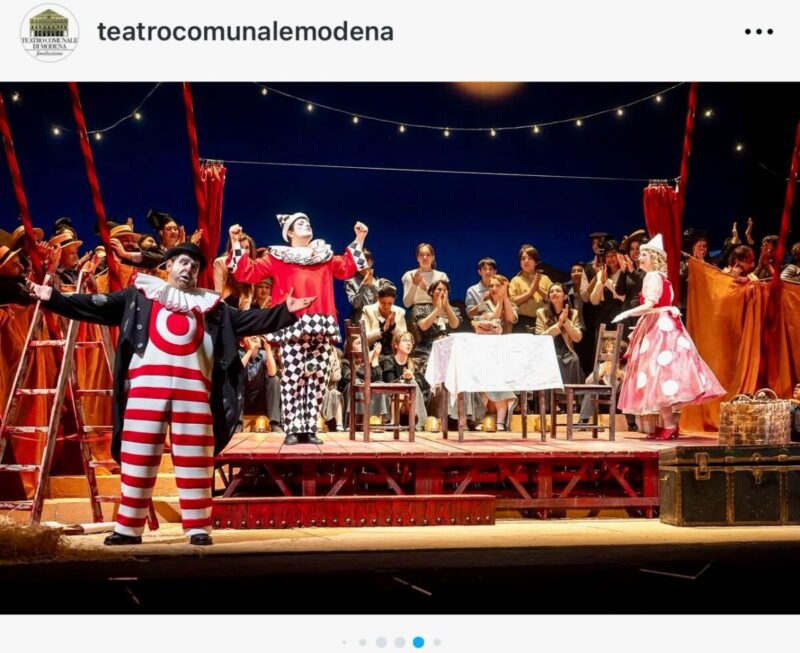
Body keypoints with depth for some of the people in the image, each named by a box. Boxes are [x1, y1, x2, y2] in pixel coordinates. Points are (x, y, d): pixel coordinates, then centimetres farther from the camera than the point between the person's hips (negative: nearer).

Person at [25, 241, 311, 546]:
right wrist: (54, 298, -2)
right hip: (146, 385, -1)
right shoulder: (139, 296, 14)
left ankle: (198, 528, 8)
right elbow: (96, 307, 7)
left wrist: (284, 312, 2)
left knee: (195, 461, 2)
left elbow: (250, 321, 14)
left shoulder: (210, 305, 19)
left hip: (193, 389, 1)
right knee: (138, 458, 1)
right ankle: (129, 528, 8)